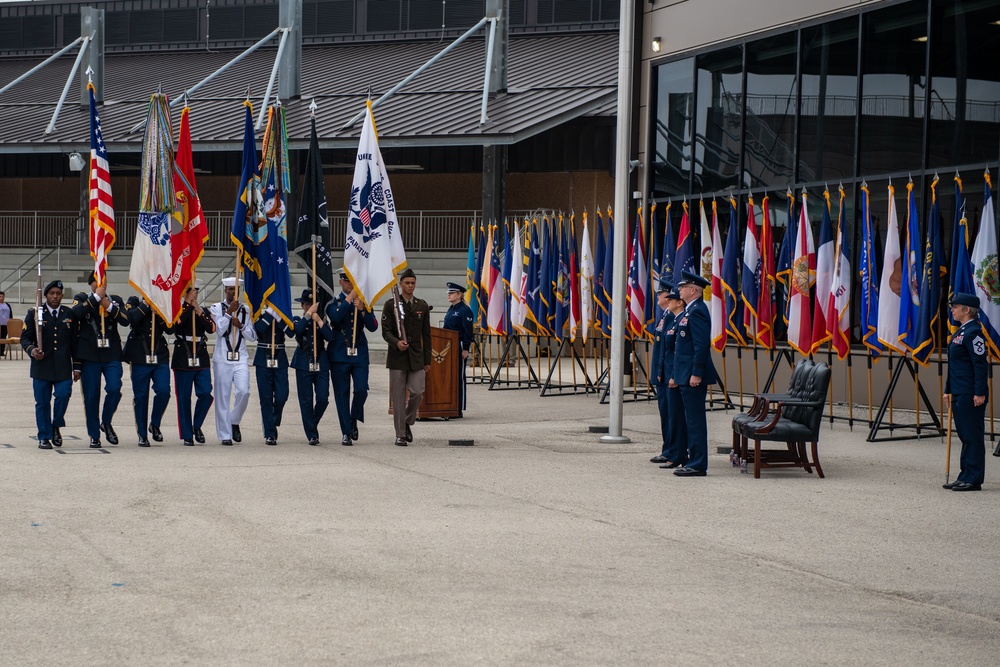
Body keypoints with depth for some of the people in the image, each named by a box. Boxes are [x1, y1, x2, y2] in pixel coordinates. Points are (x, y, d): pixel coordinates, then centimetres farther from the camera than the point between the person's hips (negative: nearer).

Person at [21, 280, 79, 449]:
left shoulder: (70, 314, 11)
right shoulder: (34, 314, 5)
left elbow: (75, 341, 12)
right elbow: (25, 338, 4)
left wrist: (76, 367, 8)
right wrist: (32, 350, -18)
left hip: (63, 367, 1)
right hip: (42, 365, -1)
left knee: (63, 395, -12)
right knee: (42, 402, 1)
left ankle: (56, 427, 13)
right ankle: (44, 437, 10)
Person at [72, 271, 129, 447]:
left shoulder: (116, 300, 14)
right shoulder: (82, 298, 8)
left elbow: (125, 320, -1)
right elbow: (77, 312, -14)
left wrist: (109, 306, -11)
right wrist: (96, 296, -12)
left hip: (112, 354, 1)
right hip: (89, 355, -1)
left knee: (114, 389, -13)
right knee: (91, 396, -1)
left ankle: (106, 423, 12)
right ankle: (94, 435, 9)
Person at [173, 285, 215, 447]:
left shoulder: (204, 311, 12)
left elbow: (211, 328, -3)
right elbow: (176, 323, -18)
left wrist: (199, 312, -12)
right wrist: (188, 304, -15)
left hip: (201, 359, 3)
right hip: (183, 360, -3)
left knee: (206, 394, -8)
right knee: (184, 398, -1)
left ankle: (197, 426, 13)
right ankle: (187, 435, 6)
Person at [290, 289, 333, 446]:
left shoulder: (322, 321, 11)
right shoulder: (298, 320, 6)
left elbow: (330, 337, -7)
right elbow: (297, 329, -19)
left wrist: (318, 320, -11)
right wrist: (308, 314, -16)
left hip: (321, 363, 2)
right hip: (303, 364, -2)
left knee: (323, 398, -6)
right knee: (306, 400, -1)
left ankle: (313, 423, 20)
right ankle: (312, 434, 4)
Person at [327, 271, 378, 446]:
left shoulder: (364, 302, 10)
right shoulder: (333, 302, 3)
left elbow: (373, 326, -2)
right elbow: (335, 317, -19)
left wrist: (362, 310, -15)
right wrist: (350, 298, -16)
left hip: (360, 354, 2)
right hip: (339, 354, -2)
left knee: (361, 390, -11)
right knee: (342, 394, -1)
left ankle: (354, 421, 15)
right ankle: (346, 432, 5)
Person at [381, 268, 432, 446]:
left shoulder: (422, 306, 10)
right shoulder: (391, 305, 2)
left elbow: (426, 335, 12)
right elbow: (385, 331, -3)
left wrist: (427, 360, 9)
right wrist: (396, 342, -24)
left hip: (416, 357, 2)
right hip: (397, 357, -2)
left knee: (417, 392, -7)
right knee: (398, 396, -1)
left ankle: (407, 423, 18)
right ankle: (400, 434, 5)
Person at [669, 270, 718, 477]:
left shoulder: (697, 311, -15)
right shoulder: (689, 311, 18)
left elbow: (702, 344, -22)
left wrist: (696, 374, -24)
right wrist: (676, 375, 22)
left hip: (694, 376, -11)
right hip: (686, 375, 11)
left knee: (695, 420, -7)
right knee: (691, 420, 13)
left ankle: (698, 465, -5)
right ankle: (694, 462, 17)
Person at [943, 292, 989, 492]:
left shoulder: (973, 332, -15)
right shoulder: (960, 332, 16)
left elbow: (981, 364, -19)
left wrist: (980, 393, -22)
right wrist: (948, 390, 22)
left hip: (971, 395, -10)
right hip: (959, 394, 10)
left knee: (973, 436, -5)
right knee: (965, 436, 13)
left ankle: (973, 479, -1)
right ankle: (966, 476, 18)